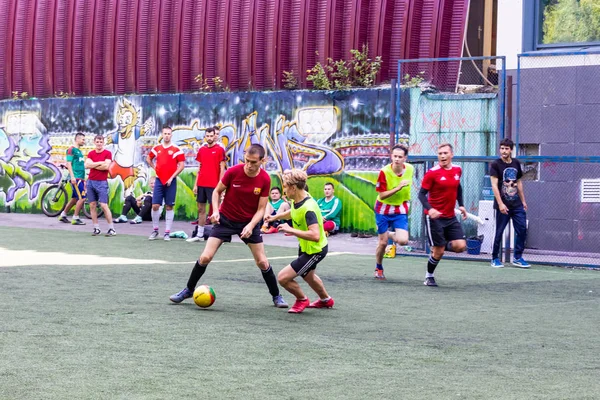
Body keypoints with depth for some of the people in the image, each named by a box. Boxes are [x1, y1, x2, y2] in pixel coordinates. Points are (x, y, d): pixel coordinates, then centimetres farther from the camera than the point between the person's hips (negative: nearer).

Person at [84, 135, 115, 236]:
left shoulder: (107, 153, -1)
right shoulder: (91, 153, 11)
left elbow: (106, 166, -15)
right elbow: (87, 165, -4)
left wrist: (93, 165, -5)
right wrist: (99, 163, -10)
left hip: (102, 182, -5)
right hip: (91, 181, 5)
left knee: (104, 205, -10)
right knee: (92, 205, 3)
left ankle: (111, 228, -5)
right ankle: (96, 228, 8)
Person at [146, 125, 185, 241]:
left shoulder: (176, 150, -3)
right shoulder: (156, 148, 7)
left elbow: (181, 166, -5)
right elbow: (149, 159, 24)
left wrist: (171, 177, -12)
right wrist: (155, 168, 9)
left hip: (170, 181, -2)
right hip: (159, 180, 2)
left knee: (169, 207, 1)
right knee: (155, 205, -3)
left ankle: (167, 232, 6)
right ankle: (155, 230, 13)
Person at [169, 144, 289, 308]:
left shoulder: (265, 180, -15)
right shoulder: (233, 172, -18)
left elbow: (261, 209, -10)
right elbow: (217, 191, -2)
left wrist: (251, 226, -26)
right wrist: (215, 211, -17)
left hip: (249, 222, 1)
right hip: (225, 219, 0)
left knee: (262, 262, 0)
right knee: (205, 257, -8)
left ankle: (276, 296, 21)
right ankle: (188, 290, 12)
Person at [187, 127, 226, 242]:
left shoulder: (219, 149, -5)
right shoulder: (202, 150, 12)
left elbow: (222, 169, -6)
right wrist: (196, 184, 12)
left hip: (213, 185, -6)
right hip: (201, 184, 6)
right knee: (201, 209, 10)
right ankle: (199, 235, 17)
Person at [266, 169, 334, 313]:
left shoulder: (308, 208, -35)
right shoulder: (297, 201, -7)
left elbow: (315, 235, -45)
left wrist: (291, 230, -41)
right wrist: (275, 217, 12)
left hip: (315, 251, -10)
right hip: (305, 246, 10)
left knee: (283, 277, -12)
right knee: (308, 275, 34)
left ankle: (302, 300, 17)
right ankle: (326, 300, 60)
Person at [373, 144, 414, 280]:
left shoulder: (410, 169, -8)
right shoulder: (384, 172, -19)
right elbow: (382, 195, -20)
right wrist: (398, 188, -30)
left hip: (401, 210, 2)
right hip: (384, 209, -2)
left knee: (403, 241, -17)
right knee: (382, 242, 4)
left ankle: (392, 236, 20)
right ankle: (378, 268, 30)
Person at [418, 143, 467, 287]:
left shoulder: (457, 170, 4)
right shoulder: (432, 173, -13)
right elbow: (422, 194, -12)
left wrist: (461, 205, 14)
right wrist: (429, 209, -28)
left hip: (451, 217, 5)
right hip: (435, 217, -5)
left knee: (461, 246, -7)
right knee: (438, 252, -3)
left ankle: (439, 246, 21)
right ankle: (429, 277, 21)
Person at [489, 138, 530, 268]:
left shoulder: (516, 163, 10)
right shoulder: (496, 165, -7)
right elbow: (494, 185, -13)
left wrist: (523, 201, 17)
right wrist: (500, 204, -20)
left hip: (517, 204, 5)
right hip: (503, 206, -5)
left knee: (522, 229, -1)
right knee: (499, 232, 1)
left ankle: (518, 258, 9)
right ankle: (495, 258, 14)